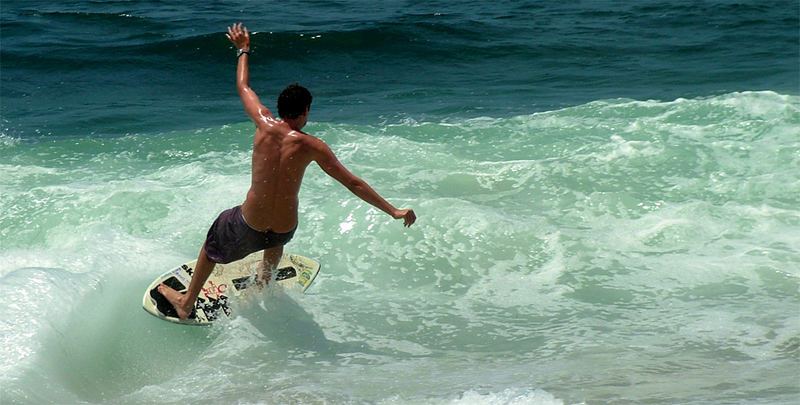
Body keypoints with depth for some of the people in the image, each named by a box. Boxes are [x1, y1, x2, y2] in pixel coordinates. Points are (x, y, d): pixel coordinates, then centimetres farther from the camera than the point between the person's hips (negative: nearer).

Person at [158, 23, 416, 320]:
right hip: (285, 229, 1)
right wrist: (394, 211, -6)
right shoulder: (311, 146, -13)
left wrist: (243, 50, 25)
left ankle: (187, 302, 44)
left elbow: (244, 87, 8)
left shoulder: (264, 125, -11)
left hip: (249, 226, -1)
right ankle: (265, 281, 63)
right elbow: (354, 184, -11)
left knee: (214, 240, 31)